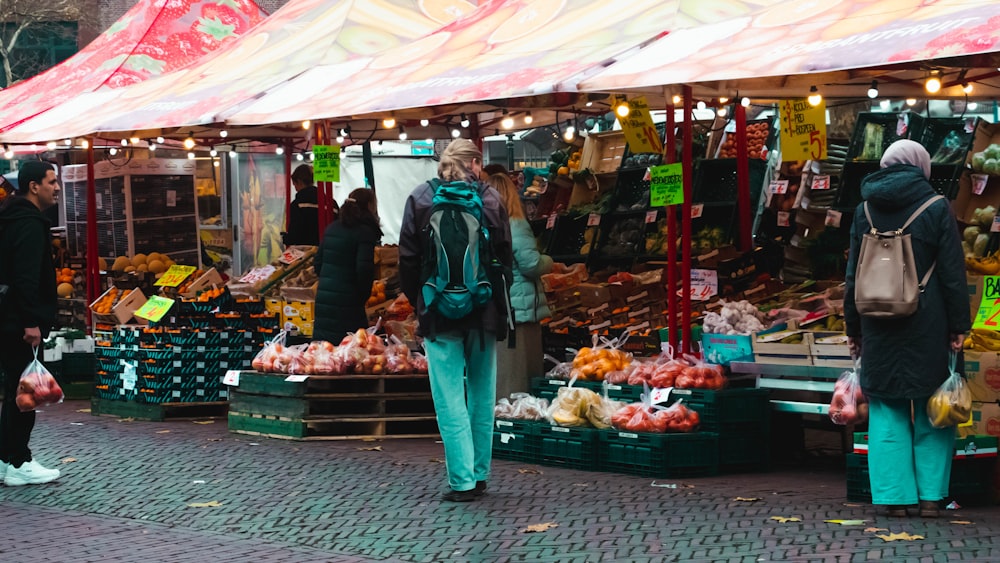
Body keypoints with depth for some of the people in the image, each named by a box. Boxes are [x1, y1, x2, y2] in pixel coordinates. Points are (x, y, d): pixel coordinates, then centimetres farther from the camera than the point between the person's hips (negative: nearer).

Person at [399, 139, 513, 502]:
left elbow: (408, 259, 1)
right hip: (484, 312, 2)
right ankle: (480, 475, 17)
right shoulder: (489, 199, 0)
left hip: (440, 312, -2)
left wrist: (419, 304, 11)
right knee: (482, 395, 12)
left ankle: (463, 481, -5)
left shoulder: (420, 199, -2)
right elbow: (505, 257, 2)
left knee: (450, 398, -1)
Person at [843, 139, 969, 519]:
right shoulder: (936, 208, -3)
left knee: (887, 409, 7)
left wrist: (853, 328, 15)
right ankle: (930, 496, 7)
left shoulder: (865, 211, 6)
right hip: (927, 327, -2)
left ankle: (894, 495, 3)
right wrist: (958, 326, -1)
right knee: (931, 411, 7)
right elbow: (952, 273, -5)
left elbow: (853, 275, 9)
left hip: (879, 327, 2)